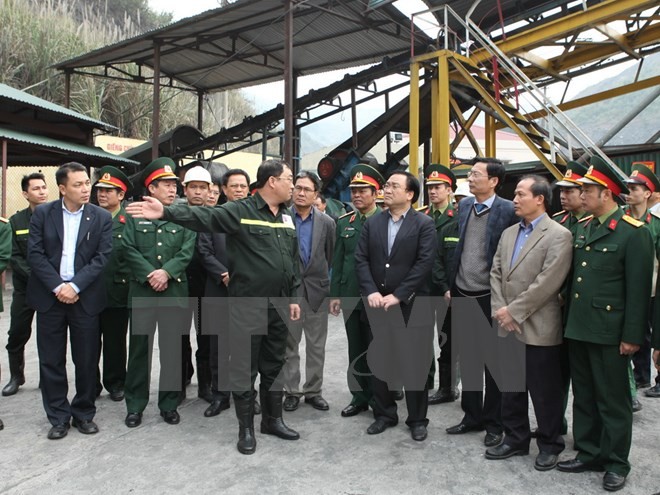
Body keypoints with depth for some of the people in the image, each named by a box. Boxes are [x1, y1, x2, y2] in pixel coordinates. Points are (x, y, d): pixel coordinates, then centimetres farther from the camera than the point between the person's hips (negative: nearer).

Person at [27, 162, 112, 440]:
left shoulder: (102, 217, 1)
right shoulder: (42, 213, 2)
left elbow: (103, 256, -5)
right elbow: (35, 254, -3)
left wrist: (75, 286, -15)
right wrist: (57, 286, -12)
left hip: (85, 297, 0)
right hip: (50, 295, 1)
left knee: (87, 360, 6)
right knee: (51, 360, 7)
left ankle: (84, 413, 23)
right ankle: (59, 417, 21)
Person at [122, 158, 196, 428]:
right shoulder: (135, 215, 7)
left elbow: (187, 251, -2)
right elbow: (129, 249, -2)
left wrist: (166, 272, -15)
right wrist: (149, 275, -13)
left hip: (175, 291, 1)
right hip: (142, 292, 0)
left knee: (173, 349, 5)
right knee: (139, 348, 6)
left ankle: (169, 404, 18)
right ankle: (135, 405, 19)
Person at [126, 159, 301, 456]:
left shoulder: (287, 218, 11)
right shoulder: (240, 211, -9)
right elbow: (204, 218, -23)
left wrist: (293, 298, 12)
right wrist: (167, 212, -38)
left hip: (279, 305, 6)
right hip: (247, 305, -6)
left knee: (274, 366, 16)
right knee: (245, 369, 5)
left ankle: (273, 419, 32)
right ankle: (246, 429, 20)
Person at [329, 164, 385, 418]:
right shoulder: (343, 222, 8)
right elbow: (337, 260, 8)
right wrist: (334, 294, 4)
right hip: (350, 295, 4)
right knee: (356, 349, 13)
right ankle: (359, 396, 25)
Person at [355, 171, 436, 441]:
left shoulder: (424, 224, -4)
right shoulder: (372, 223, 8)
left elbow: (424, 264, -12)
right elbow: (361, 259, 3)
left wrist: (397, 296, -16)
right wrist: (371, 292, -11)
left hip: (412, 305, -4)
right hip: (378, 303, 4)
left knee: (414, 364, 5)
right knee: (378, 361, 10)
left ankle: (417, 419, 22)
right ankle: (384, 414, 28)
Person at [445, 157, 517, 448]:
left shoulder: (507, 211, -11)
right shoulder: (464, 206, 7)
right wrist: (451, 286, 12)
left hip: (489, 298, -6)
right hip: (462, 295, 6)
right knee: (467, 360, 16)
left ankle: (493, 423, 24)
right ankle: (472, 416, 31)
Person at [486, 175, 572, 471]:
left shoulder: (558, 236, -10)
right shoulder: (508, 233, 13)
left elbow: (546, 283, -18)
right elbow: (496, 274, 9)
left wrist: (513, 311, -16)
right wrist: (499, 311, -4)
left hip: (539, 328, -6)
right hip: (508, 326, 7)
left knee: (545, 391, 7)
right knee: (511, 388, 15)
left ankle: (549, 445, 25)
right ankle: (516, 439, 31)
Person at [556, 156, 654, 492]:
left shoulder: (633, 233, -11)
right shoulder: (582, 228, 10)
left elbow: (639, 289, -13)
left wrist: (632, 336, -13)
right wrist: (569, 320, 11)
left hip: (609, 333, -7)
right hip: (578, 328, 7)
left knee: (613, 401, 7)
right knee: (583, 397, 16)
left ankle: (616, 463, 23)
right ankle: (587, 454, 30)